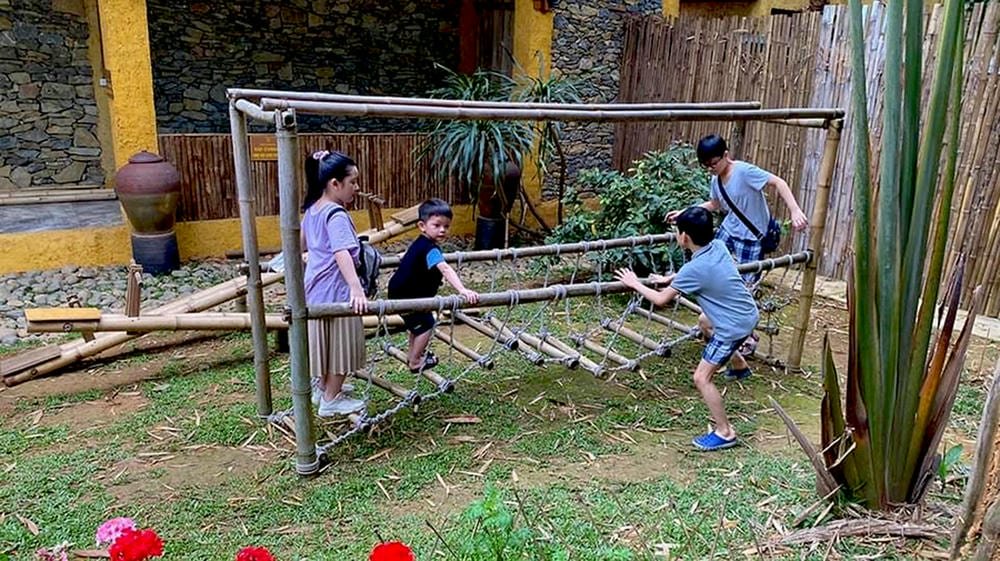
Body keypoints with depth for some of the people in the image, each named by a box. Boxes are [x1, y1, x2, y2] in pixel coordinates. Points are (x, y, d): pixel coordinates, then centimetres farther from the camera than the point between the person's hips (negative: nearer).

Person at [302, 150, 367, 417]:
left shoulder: (312, 209, 7)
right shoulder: (336, 215, -23)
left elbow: (302, 243, 24)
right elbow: (342, 253, -37)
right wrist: (356, 288, -48)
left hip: (316, 287, 9)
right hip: (335, 290, -9)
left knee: (326, 340, 23)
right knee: (339, 343, 6)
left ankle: (322, 387, 39)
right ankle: (331, 400, 18)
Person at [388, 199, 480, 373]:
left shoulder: (420, 243, 0)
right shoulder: (430, 249, -30)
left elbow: (406, 256, 22)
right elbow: (445, 269, -46)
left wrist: (408, 259, 45)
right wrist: (463, 290, -58)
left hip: (400, 292, 10)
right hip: (406, 297, -10)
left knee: (418, 323, 26)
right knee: (427, 325, 1)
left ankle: (413, 353, 43)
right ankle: (415, 362, 12)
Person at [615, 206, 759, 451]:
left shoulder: (693, 269, -26)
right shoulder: (718, 246, -4)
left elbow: (661, 299, -15)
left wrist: (635, 284, -2)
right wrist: (670, 278, 14)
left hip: (734, 326, -9)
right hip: (748, 313, 9)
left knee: (702, 378, -2)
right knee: (705, 321, 37)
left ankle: (725, 433, 6)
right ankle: (739, 366, 52)